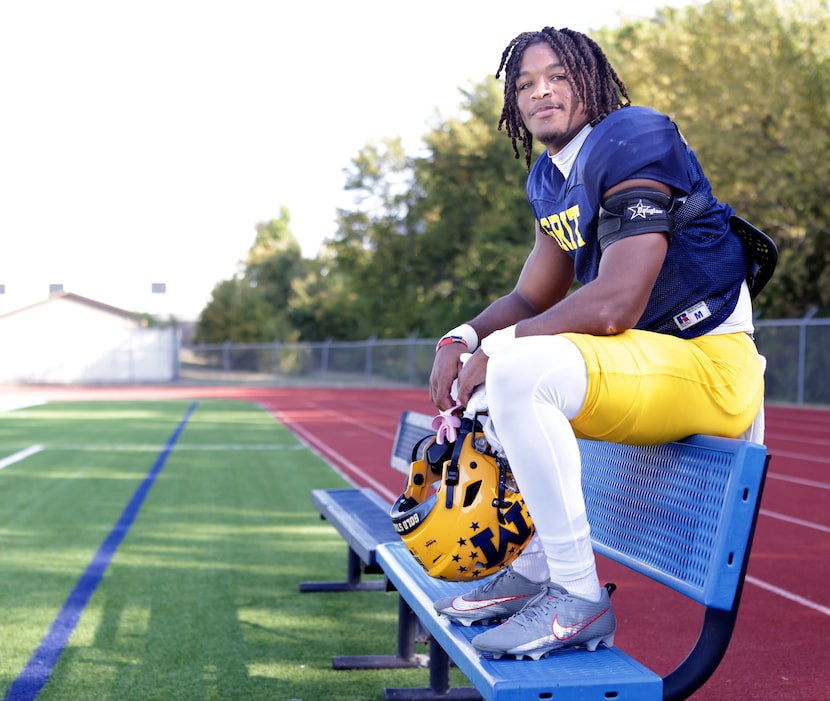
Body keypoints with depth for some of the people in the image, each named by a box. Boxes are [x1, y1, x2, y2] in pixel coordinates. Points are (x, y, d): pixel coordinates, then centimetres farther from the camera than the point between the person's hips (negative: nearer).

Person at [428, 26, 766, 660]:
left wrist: (498, 348, -17)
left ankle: (579, 597, -18)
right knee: (489, 368, 18)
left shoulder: (633, 140, -15)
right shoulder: (549, 179, 14)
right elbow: (531, 298, 17)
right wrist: (463, 338, -4)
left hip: (713, 366, -10)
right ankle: (531, 571, 18)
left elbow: (615, 305, -25)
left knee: (518, 370, -30)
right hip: (646, 354, 10)